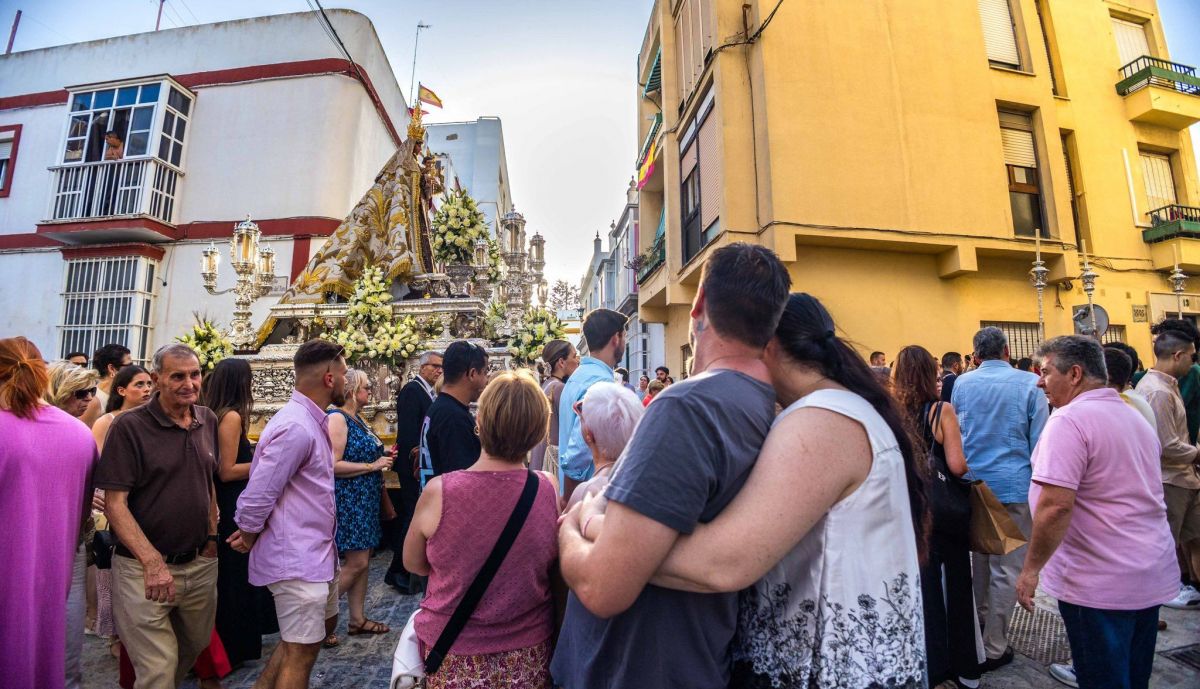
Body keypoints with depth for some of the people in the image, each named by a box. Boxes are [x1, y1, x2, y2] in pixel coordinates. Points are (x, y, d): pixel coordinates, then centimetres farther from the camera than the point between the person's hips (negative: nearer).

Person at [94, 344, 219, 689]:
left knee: (197, 645, 23)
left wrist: (212, 535, 8)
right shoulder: (129, 426, -13)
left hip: (201, 563, 5)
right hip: (145, 568, -5)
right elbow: (114, 503, -15)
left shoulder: (208, 420, 3)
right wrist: (154, 562, -22)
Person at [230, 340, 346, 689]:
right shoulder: (296, 427, -25)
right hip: (296, 560, -10)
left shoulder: (311, 421, 7)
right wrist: (248, 539, -5)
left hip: (315, 554, 10)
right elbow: (257, 495, -22)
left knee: (324, 625, 26)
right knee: (301, 651, 5)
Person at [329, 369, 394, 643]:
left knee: (363, 561, 14)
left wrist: (383, 458, 4)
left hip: (364, 500, 9)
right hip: (348, 500, -9)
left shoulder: (360, 419, 11)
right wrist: (372, 466, -19)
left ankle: (358, 619, 25)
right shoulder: (337, 418, -16)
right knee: (356, 562, -3)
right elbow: (333, 465, -22)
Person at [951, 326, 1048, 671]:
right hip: (1014, 484, -3)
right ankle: (994, 648, 10)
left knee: (979, 556, 20)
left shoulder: (961, 384, 0)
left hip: (972, 483, 3)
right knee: (1006, 566, 3)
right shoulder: (1029, 383, -7)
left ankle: (981, 622, 35)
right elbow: (1039, 440, -5)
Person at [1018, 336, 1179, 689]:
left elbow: (1056, 505, -27)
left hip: (1101, 584, -9)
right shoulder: (1134, 415, 10)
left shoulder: (1069, 420, -20)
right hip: (1154, 576, 9)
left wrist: (1031, 569, -18)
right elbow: (1134, 494, 21)